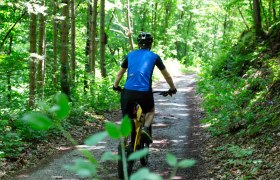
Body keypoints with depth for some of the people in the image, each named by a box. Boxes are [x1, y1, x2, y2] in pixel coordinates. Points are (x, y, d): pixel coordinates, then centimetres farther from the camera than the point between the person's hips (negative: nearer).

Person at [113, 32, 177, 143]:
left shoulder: (130, 55, 18)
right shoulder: (154, 57, 13)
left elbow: (119, 74, 26)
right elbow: (167, 76, 21)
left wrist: (116, 86, 42)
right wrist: (172, 89, 36)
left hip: (128, 91, 2)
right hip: (144, 92, -1)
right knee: (150, 111, 26)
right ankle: (145, 128, -1)